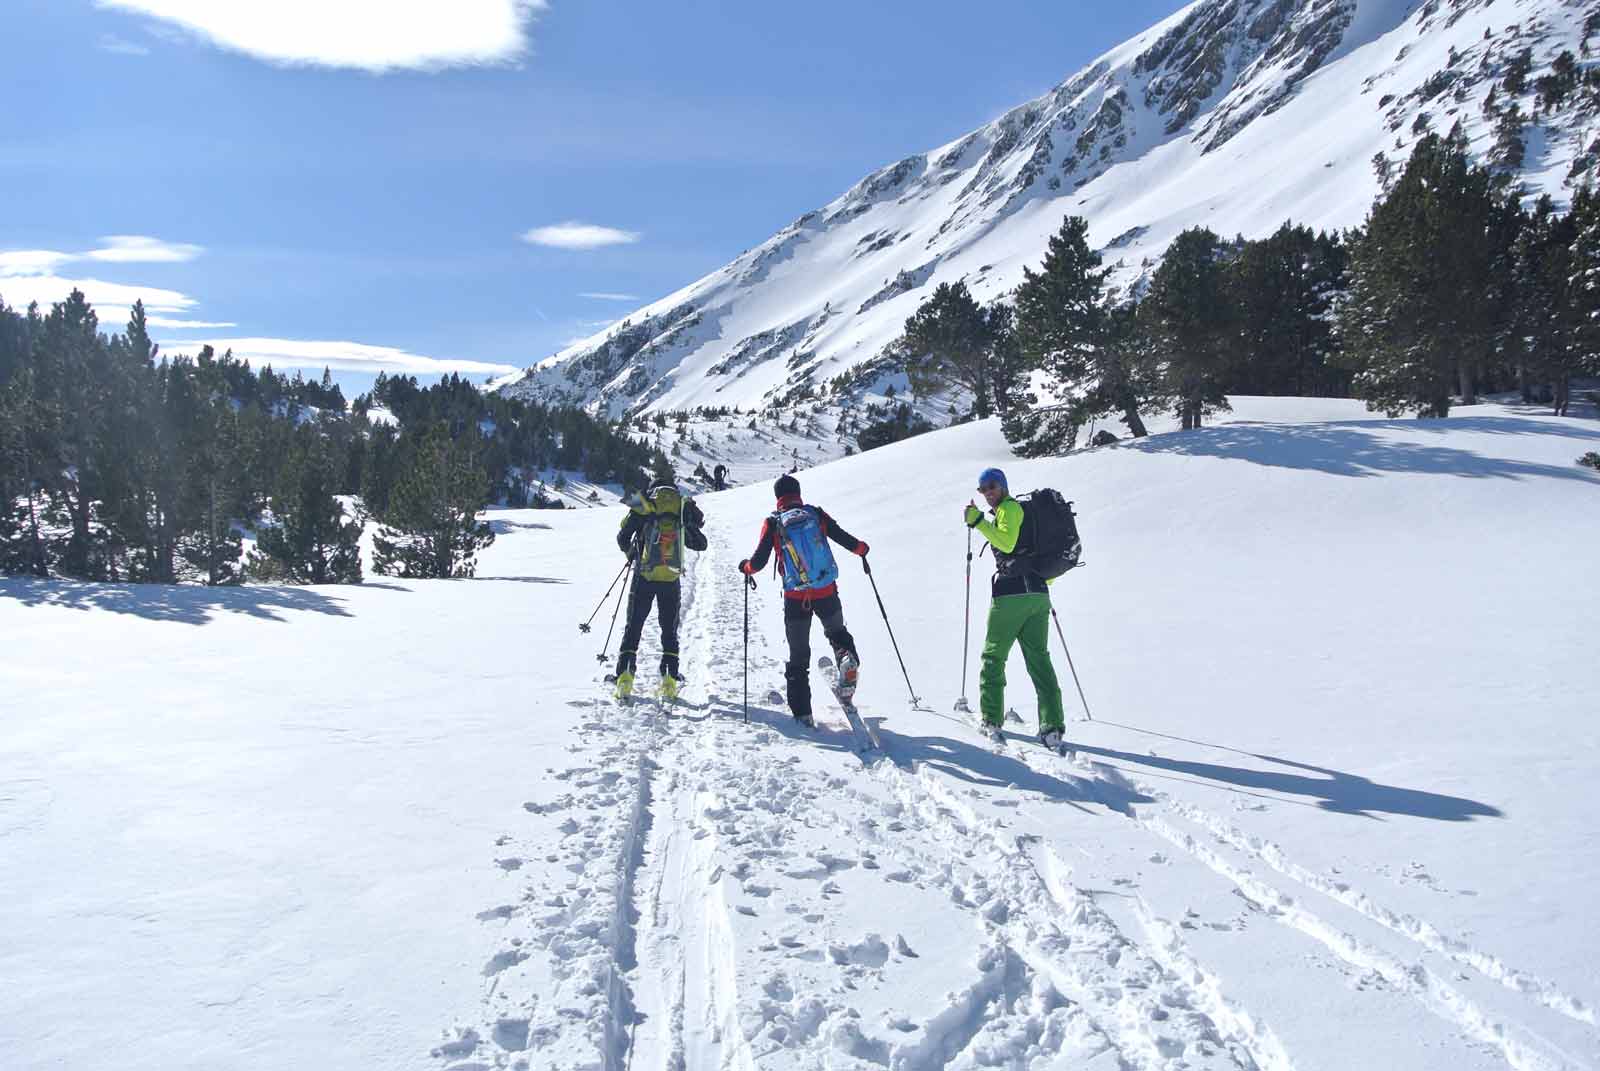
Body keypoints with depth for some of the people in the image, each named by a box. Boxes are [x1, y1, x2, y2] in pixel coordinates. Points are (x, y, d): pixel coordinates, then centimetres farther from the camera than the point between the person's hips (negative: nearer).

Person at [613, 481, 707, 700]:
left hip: (644, 576, -1)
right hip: (671, 578, 1)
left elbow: (623, 538, 2)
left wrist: (630, 552, 23)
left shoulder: (642, 506, 3)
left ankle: (625, 676, -3)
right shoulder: (684, 509, 7)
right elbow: (700, 544, 12)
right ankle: (670, 679, 4)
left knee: (633, 627, 9)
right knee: (669, 630, 13)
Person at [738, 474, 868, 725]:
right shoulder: (816, 514, 0)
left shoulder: (773, 523, -2)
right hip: (827, 594, 1)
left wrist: (746, 567, 19)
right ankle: (847, 657, -6)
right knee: (837, 633, 27)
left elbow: (758, 561, -4)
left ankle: (802, 712, 10)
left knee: (798, 657, 12)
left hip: (795, 599, -1)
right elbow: (844, 538, 2)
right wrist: (861, 547, 24)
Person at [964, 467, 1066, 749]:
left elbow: (1006, 543, -19)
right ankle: (1052, 726, -8)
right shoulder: (1024, 509, 24)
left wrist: (978, 521, -15)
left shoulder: (1008, 508, -1)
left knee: (993, 655, 5)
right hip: (1038, 595, 8)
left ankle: (992, 719, 6)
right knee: (1039, 659, 2)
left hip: (1011, 594, -8)